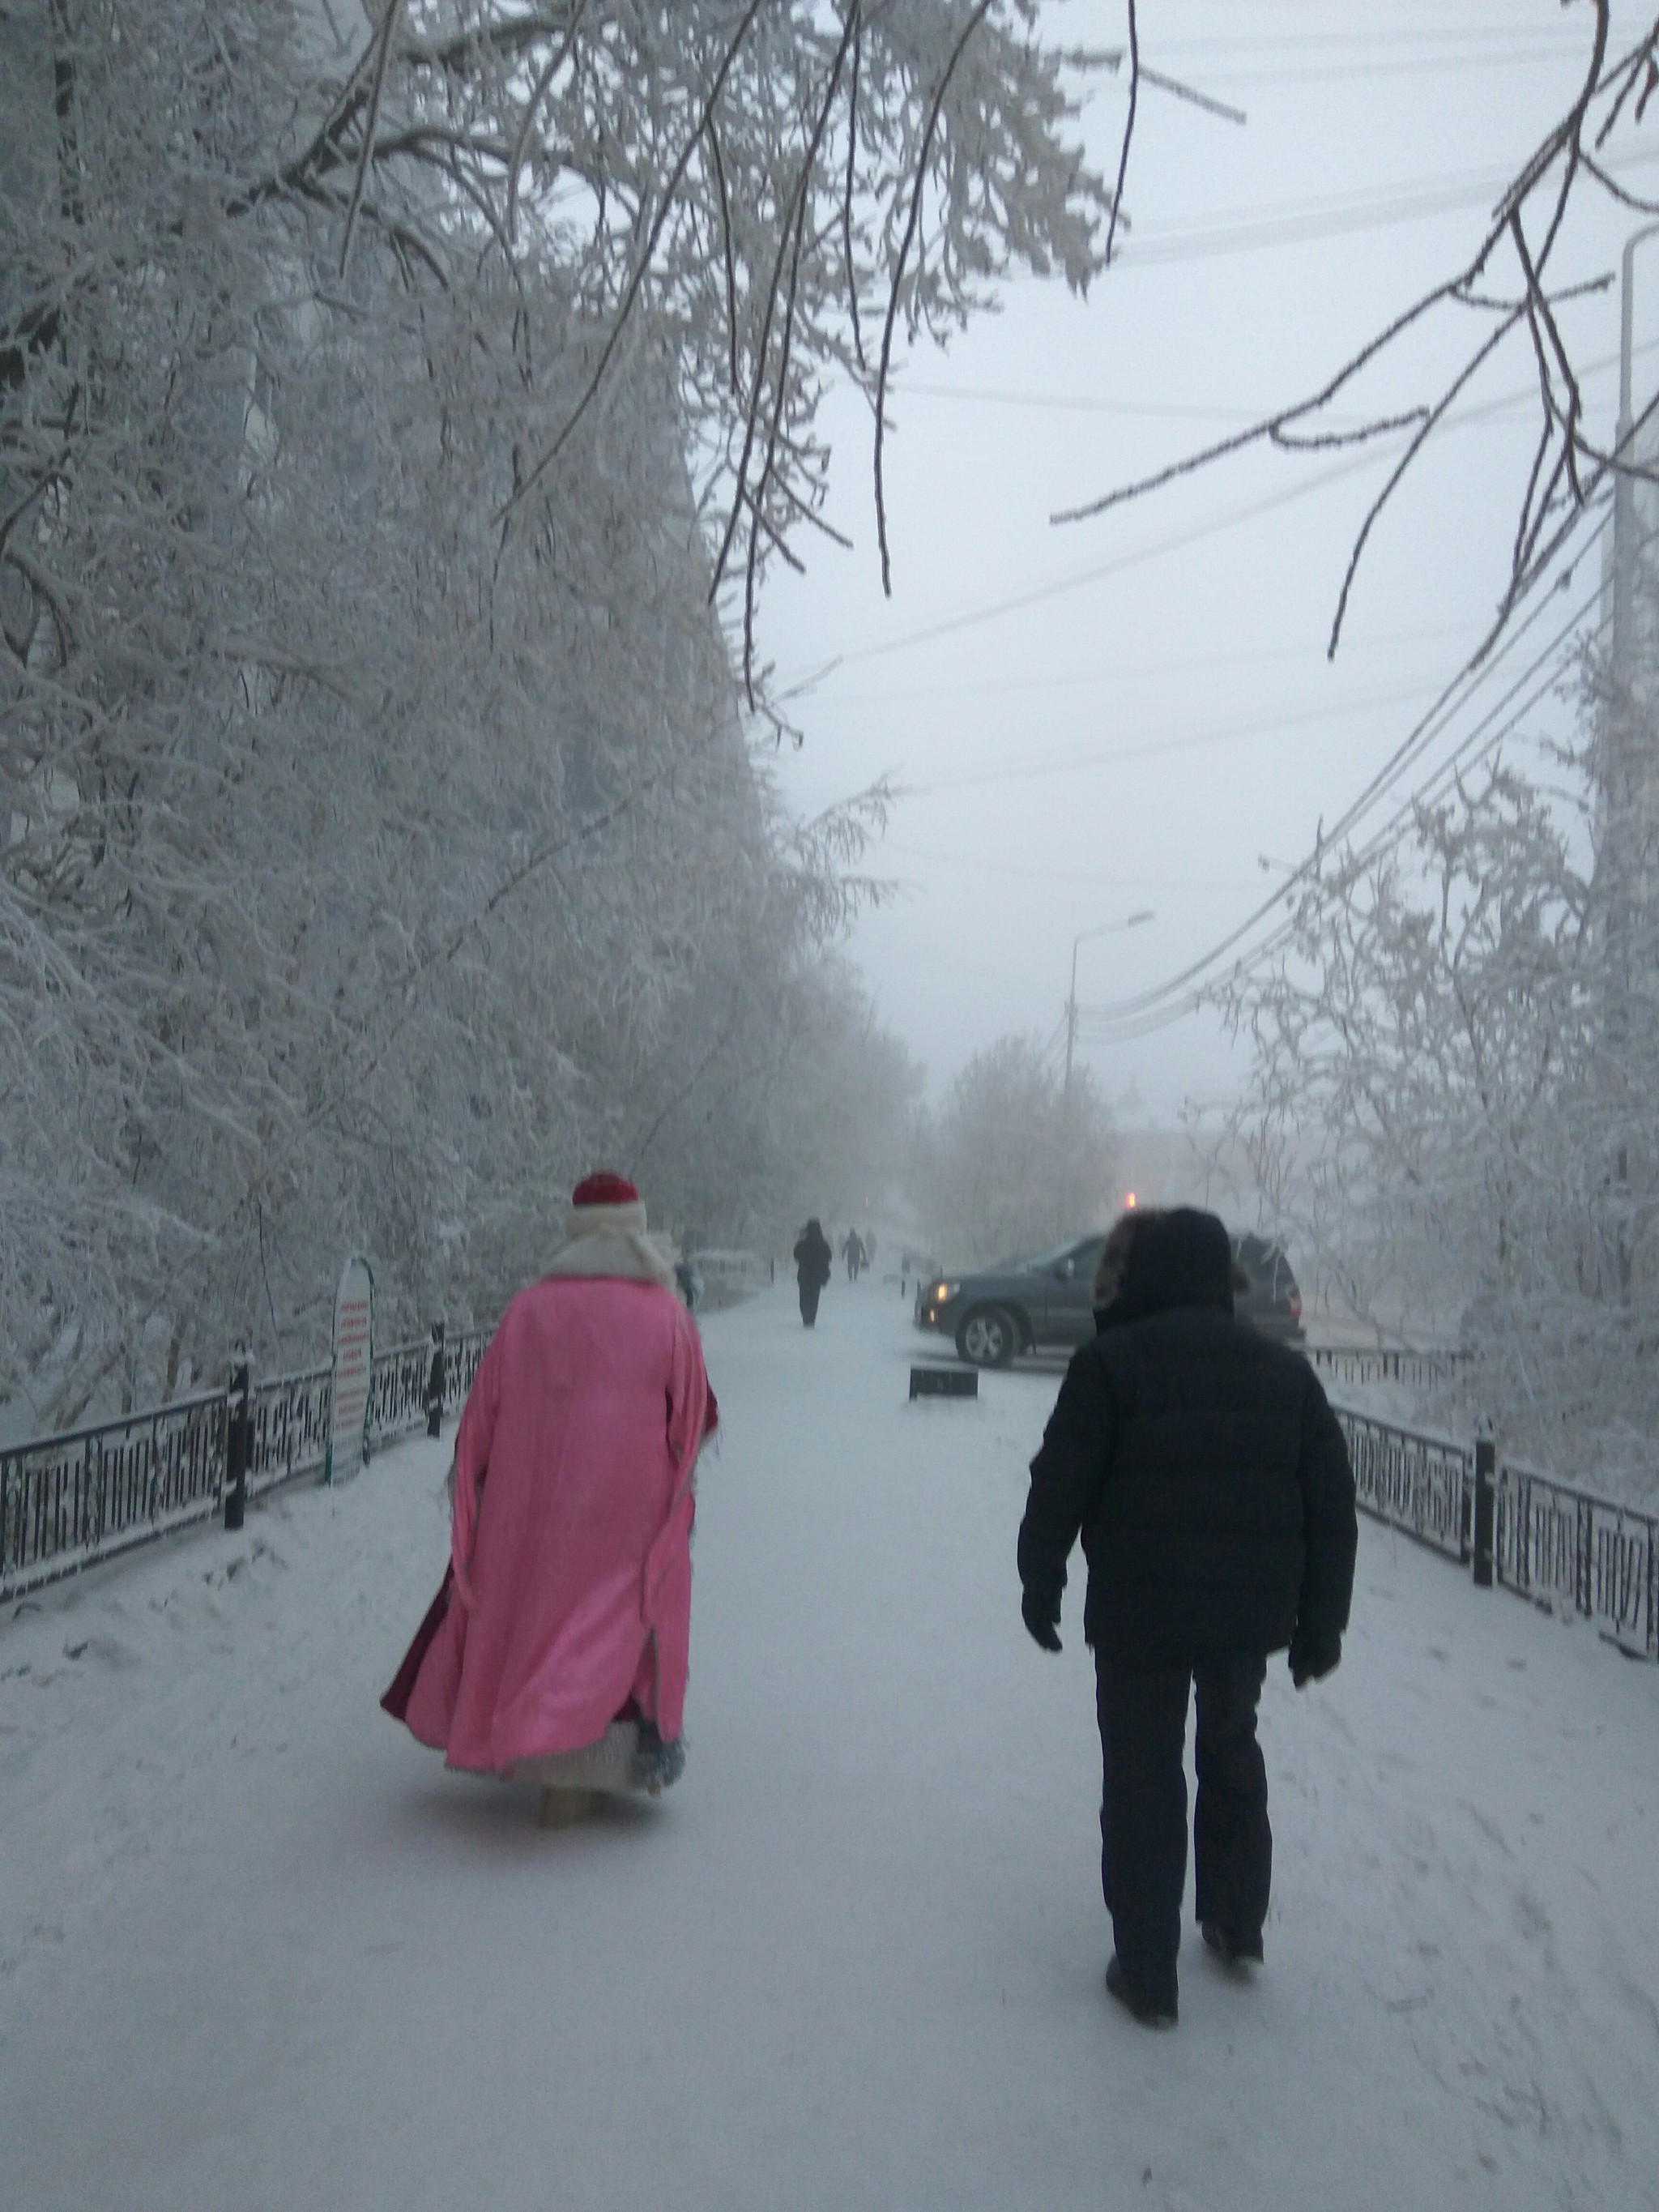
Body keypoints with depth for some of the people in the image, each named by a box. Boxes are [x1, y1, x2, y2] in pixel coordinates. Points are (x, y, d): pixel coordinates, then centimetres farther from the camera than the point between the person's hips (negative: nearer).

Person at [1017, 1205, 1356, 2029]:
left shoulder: (1111, 1364, -9)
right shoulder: (1284, 1370, 6)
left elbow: (1059, 1488, -10)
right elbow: (1332, 1505, 7)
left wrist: (1041, 1583, 4)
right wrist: (1321, 1620, 13)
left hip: (1140, 1613, -4)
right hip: (1251, 1612, 5)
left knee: (1144, 1776, 7)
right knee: (1232, 1752, 25)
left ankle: (1147, 1974, 12)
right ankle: (1237, 1925, 36)